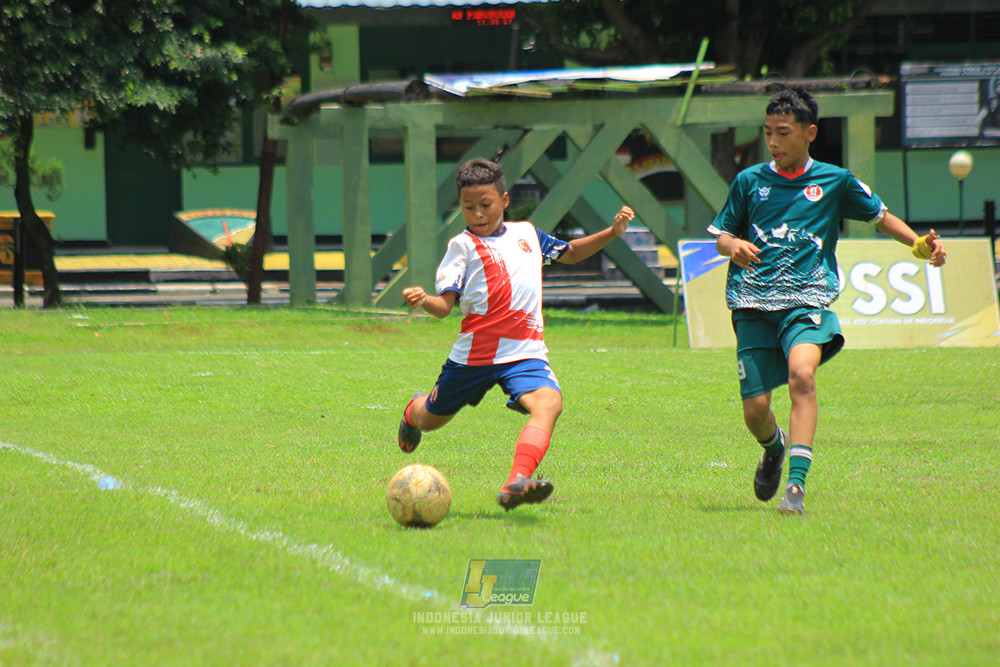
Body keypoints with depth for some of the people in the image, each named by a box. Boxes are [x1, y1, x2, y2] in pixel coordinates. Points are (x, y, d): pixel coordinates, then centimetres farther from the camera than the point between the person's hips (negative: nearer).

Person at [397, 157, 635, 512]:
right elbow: (444, 305, -11)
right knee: (430, 421, 16)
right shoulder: (463, 245, -1)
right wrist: (422, 300, -33)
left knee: (548, 403, -29)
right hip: (474, 353, -2)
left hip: (524, 352, 2)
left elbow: (570, 253, 32)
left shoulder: (526, 233, 13)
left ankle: (515, 486, -45)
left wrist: (611, 233, 18)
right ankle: (414, 410, 57)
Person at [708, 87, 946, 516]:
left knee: (801, 374, -32)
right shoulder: (749, 182, 10)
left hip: (807, 299, -2)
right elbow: (721, 235, 17)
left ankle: (796, 485, -36)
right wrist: (733, 246, -8)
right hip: (752, 303, 2)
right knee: (755, 410, -3)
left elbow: (881, 217, 20)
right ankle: (774, 449, 36)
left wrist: (919, 245, 3)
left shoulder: (835, 181, 8)